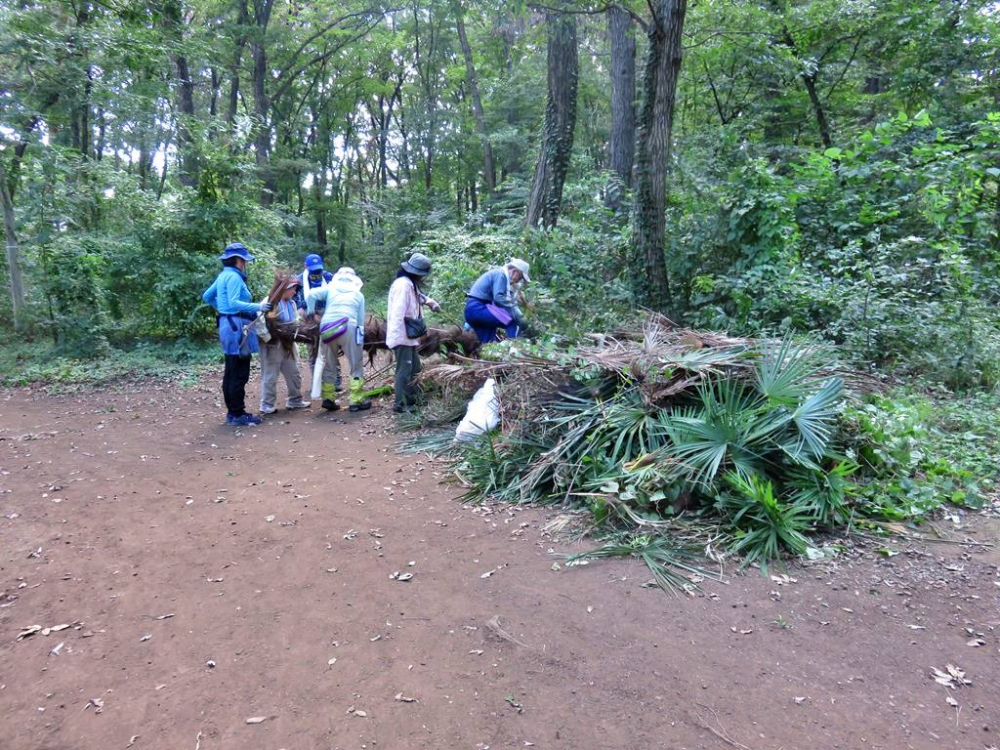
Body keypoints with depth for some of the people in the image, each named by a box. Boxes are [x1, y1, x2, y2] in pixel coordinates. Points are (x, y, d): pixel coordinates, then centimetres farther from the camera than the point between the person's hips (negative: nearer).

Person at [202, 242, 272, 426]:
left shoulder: (223, 276, 16)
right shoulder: (234, 277, -14)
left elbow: (206, 296, 25)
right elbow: (234, 303, -24)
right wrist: (257, 307, -26)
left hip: (228, 324, 11)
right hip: (237, 326, -11)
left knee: (231, 372, 14)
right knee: (239, 374, -6)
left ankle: (232, 412, 21)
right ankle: (238, 414, -2)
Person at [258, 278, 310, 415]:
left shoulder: (292, 304, 11)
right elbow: (258, 321, -21)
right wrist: (267, 338, -23)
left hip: (287, 345, 8)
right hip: (272, 345, -8)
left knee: (294, 374, 14)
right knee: (270, 376, 0)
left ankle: (295, 400, 28)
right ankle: (267, 405, 10)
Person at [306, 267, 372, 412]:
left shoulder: (330, 288, 19)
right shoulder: (358, 294, 20)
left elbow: (311, 295, 3)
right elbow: (360, 320, 12)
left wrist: (310, 314, 13)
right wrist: (360, 338, 16)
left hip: (327, 329, 2)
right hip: (348, 328, -2)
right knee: (356, 366, 7)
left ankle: (328, 398, 11)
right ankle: (356, 401, 5)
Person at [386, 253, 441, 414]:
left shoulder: (411, 284, 14)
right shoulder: (403, 284, -19)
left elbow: (417, 296, 34)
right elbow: (398, 312, -26)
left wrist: (429, 301, 15)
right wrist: (398, 334, -30)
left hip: (409, 336, 11)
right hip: (402, 336, -11)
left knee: (414, 367, 18)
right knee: (404, 369, -7)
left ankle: (412, 399, 30)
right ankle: (400, 404, -1)